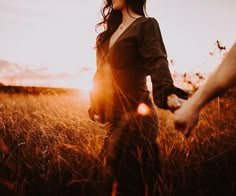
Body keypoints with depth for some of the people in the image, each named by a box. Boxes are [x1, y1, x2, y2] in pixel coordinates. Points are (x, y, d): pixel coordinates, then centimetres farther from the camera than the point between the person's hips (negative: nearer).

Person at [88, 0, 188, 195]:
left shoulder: (146, 25, -4)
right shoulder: (112, 30, 18)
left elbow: (157, 63, -20)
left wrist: (169, 95, -38)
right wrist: (96, 106, 22)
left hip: (135, 115, -8)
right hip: (115, 118, 8)